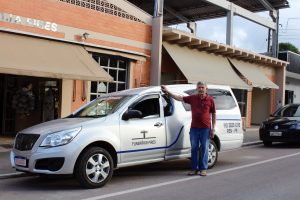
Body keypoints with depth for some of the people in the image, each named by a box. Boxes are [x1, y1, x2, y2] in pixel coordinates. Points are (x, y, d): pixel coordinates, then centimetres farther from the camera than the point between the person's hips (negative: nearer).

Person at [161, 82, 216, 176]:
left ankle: (203, 169, 13)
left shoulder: (210, 100, -1)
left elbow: (213, 114, 3)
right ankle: (194, 168, 16)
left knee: (204, 149, 3)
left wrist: (213, 129, -1)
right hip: (194, 128, 2)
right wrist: (168, 92, -3)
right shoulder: (192, 98, 5)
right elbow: (179, 98, 4)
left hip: (205, 128, -2)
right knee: (194, 149, 7)